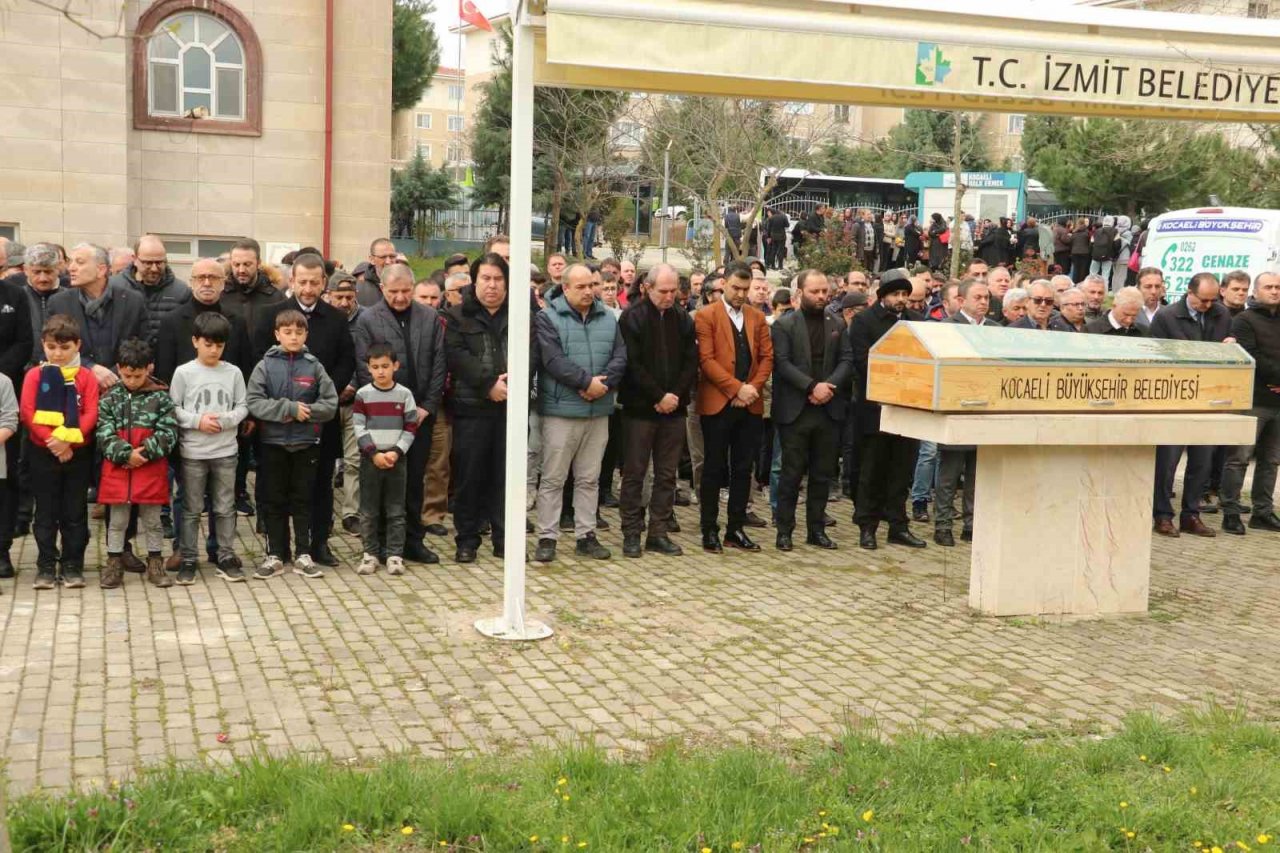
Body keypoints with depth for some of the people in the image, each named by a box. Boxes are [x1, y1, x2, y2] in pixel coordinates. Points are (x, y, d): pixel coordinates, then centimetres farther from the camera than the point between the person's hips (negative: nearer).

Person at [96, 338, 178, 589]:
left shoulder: (161, 397, -1)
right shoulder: (110, 397, 2)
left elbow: (168, 432, -6)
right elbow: (104, 433, -4)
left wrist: (145, 453, -16)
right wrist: (126, 454, -16)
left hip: (152, 468, -1)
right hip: (117, 468, 1)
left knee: (152, 520, 10)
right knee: (117, 520, 9)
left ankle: (155, 564, 20)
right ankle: (114, 565, 18)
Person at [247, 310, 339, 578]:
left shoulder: (314, 367, -1)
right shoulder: (265, 366, -2)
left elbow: (330, 405, -3)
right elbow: (253, 402, -10)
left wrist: (305, 411, -17)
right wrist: (290, 409, -17)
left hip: (306, 444, 0)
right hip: (274, 443, 0)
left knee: (303, 500, 8)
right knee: (274, 502, 8)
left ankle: (303, 555, 16)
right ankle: (275, 555, 17)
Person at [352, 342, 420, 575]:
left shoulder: (404, 394, 1)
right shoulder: (363, 394, 0)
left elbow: (411, 429, 1)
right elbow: (358, 428, -4)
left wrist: (396, 452, -11)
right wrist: (374, 453, -13)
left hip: (397, 460, 0)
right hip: (370, 460, 0)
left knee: (396, 511, 4)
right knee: (368, 511, 5)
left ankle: (394, 555, 9)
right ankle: (370, 554, 13)